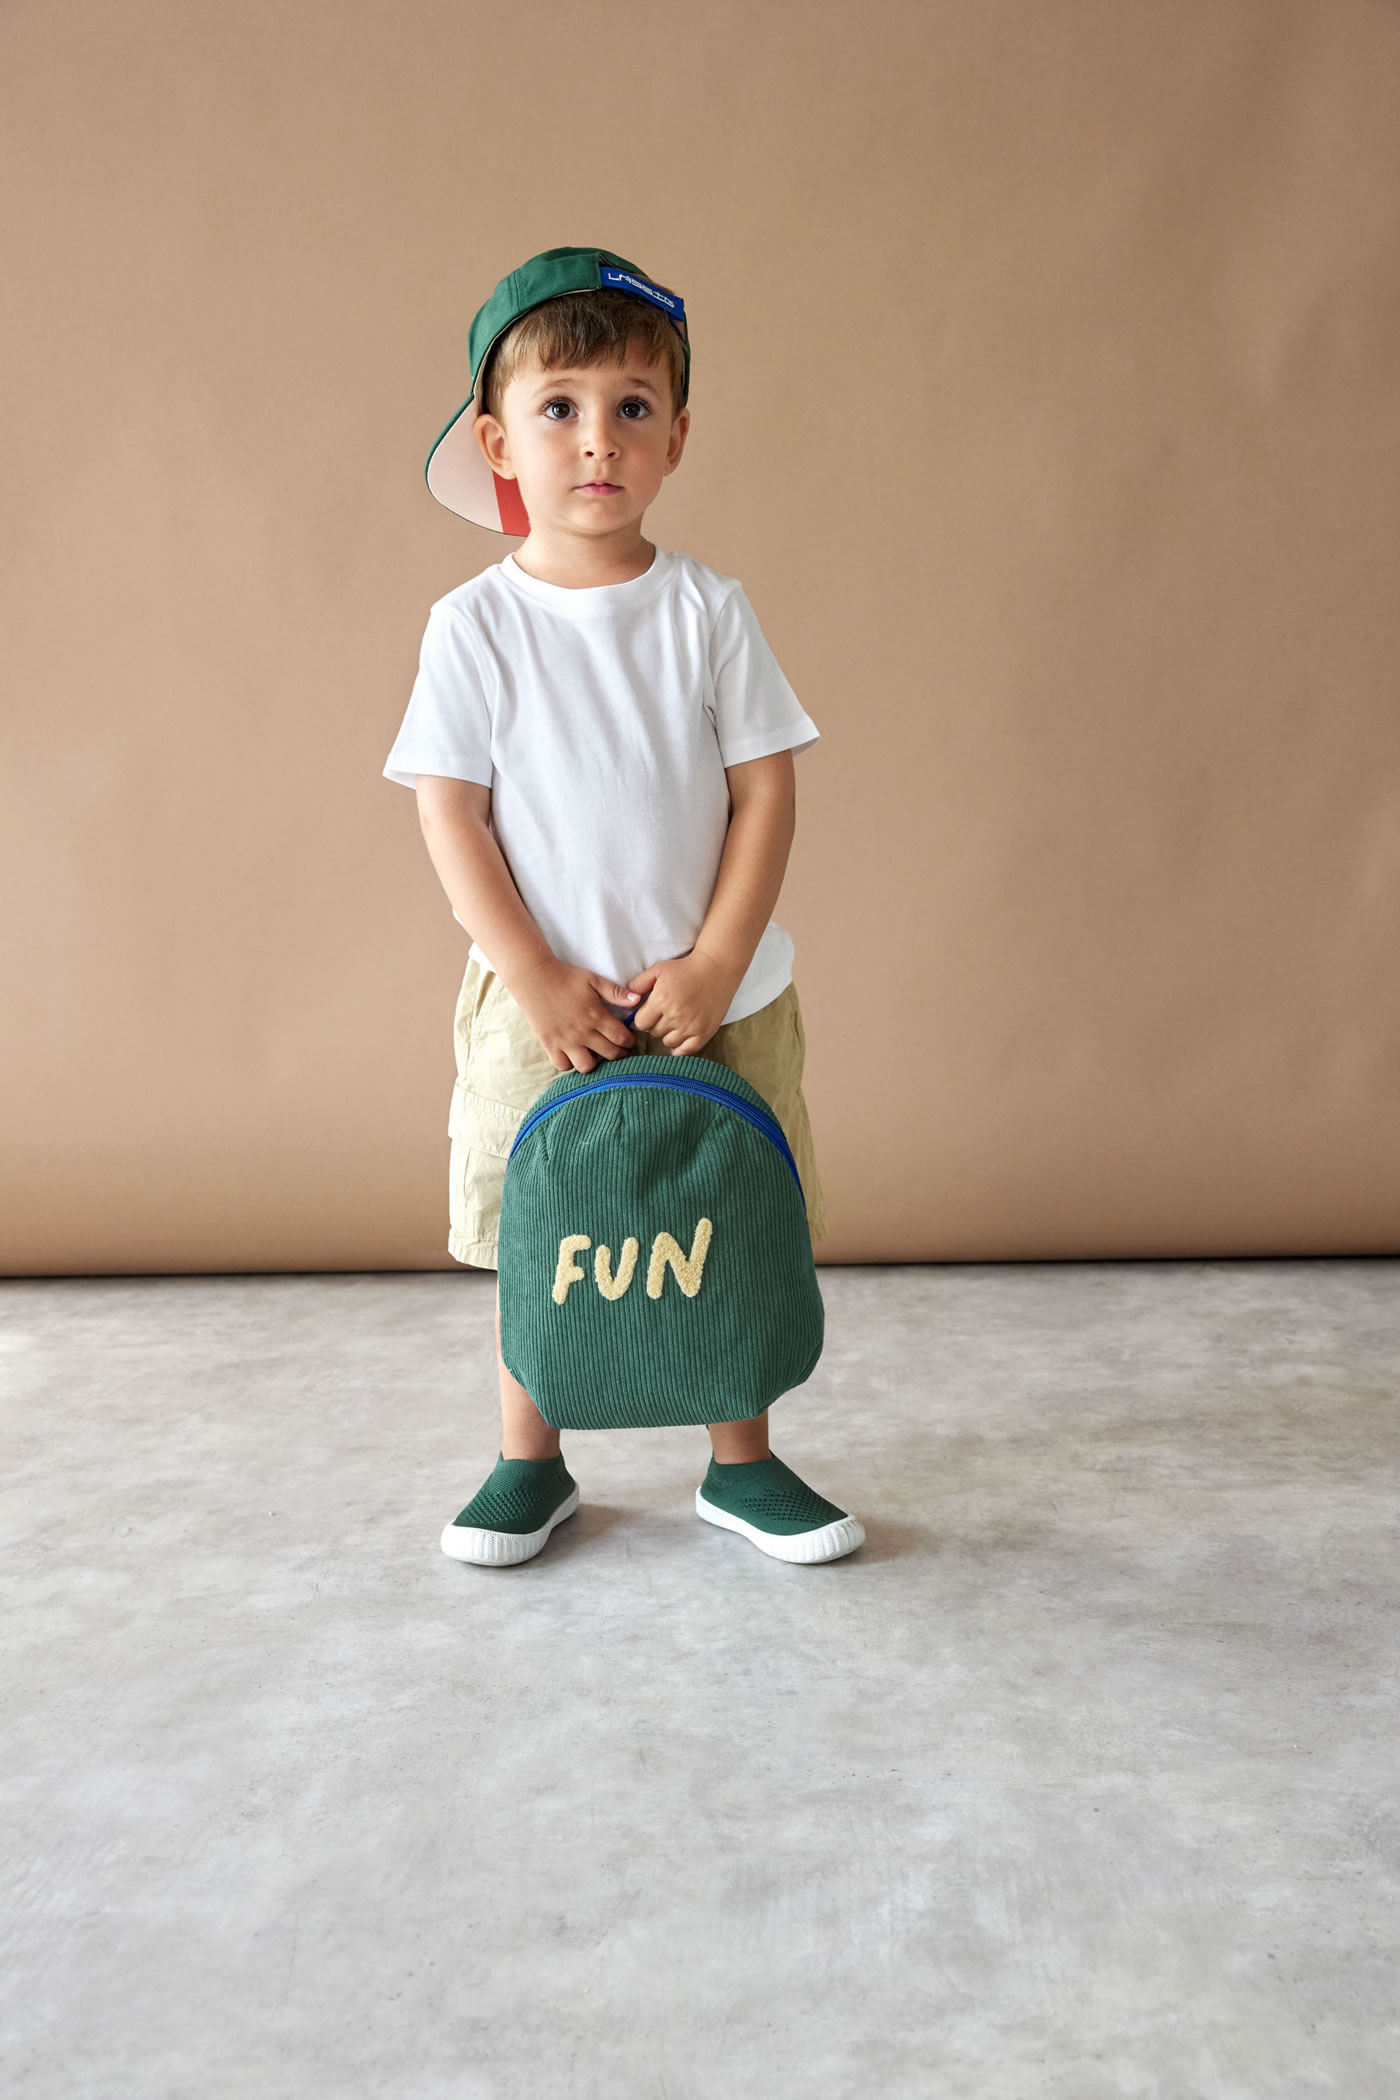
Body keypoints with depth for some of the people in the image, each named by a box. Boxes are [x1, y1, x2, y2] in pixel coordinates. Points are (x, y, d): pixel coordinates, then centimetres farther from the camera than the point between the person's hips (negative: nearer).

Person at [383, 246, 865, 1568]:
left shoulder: (708, 610, -2)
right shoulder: (473, 626, -4)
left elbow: (765, 791, -3)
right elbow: (450, 815, -6)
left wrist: (714, 964, -11)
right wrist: (535, 979, -12)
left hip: (716, 993, 1)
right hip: (539, 1000, 0)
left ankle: (741, 1464, 28)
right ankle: (529, 1462, 30)